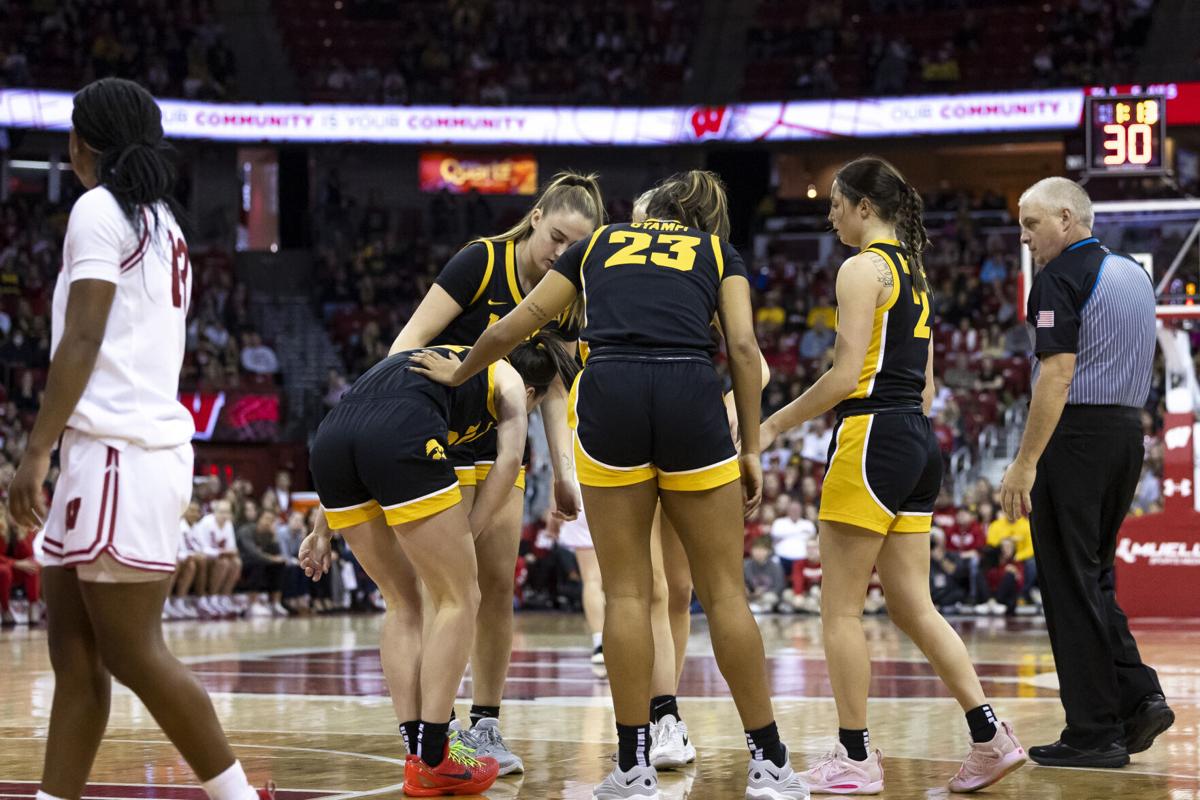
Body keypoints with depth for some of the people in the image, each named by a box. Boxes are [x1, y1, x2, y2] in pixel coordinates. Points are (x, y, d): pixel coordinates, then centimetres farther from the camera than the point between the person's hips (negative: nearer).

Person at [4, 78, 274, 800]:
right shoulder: (164, 223, 21)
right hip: (144, 441, 10)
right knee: (75, 653, 6)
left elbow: (83, 339, -15)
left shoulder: (100, 210, -6)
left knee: (135, 655, -8)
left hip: (116, 450, -10)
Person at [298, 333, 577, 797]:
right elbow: (509, 459, 8)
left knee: (403, 602, 20)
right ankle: (433, 762, 6)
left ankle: (418, 755, 17)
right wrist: (464, 539, 9)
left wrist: (324, 531, 33)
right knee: (458, 599, 8)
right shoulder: (509, 382, 25)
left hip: (329, 439, 6)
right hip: (400, 437, -6)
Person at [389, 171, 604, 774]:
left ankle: (486, 724, 8)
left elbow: (554, 391, 9)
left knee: (499, 582, 1)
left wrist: (563, 472, 1)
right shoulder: (481, 262, -16)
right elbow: (411, 341, -19)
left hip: (499, 440, 6)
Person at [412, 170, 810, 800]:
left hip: (608, 396, 1)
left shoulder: (600, 244, 27)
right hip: (691, 396, -1)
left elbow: (509, 331, 27)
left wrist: (457, 373, 45)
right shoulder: (719, 252, 24)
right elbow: (743, 347, 8)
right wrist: (750, 448, 10)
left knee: (626, 590, 7)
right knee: (723, 589, 6)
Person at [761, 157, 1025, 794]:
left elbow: (846, 373, -16)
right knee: (912, 606, 9)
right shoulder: (914, 270, 18)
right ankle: (990, 736, 2)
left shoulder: (863, 268, -9)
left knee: (840, 609, -1)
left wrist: (773, 425, -9)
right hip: (919, 441, 9)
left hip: (873, 437, -9)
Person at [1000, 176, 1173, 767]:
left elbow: (1057, 374, -20)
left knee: (1071, 582, -2)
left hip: (1074, 432, -8)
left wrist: (1025, 463, -20)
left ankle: (1094, 734, 0)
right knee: (1093, 576, 17)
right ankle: (1138, 696, 5)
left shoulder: (1061, 277, -12)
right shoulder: (1134, 273, 15)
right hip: (1129, 431, 8)